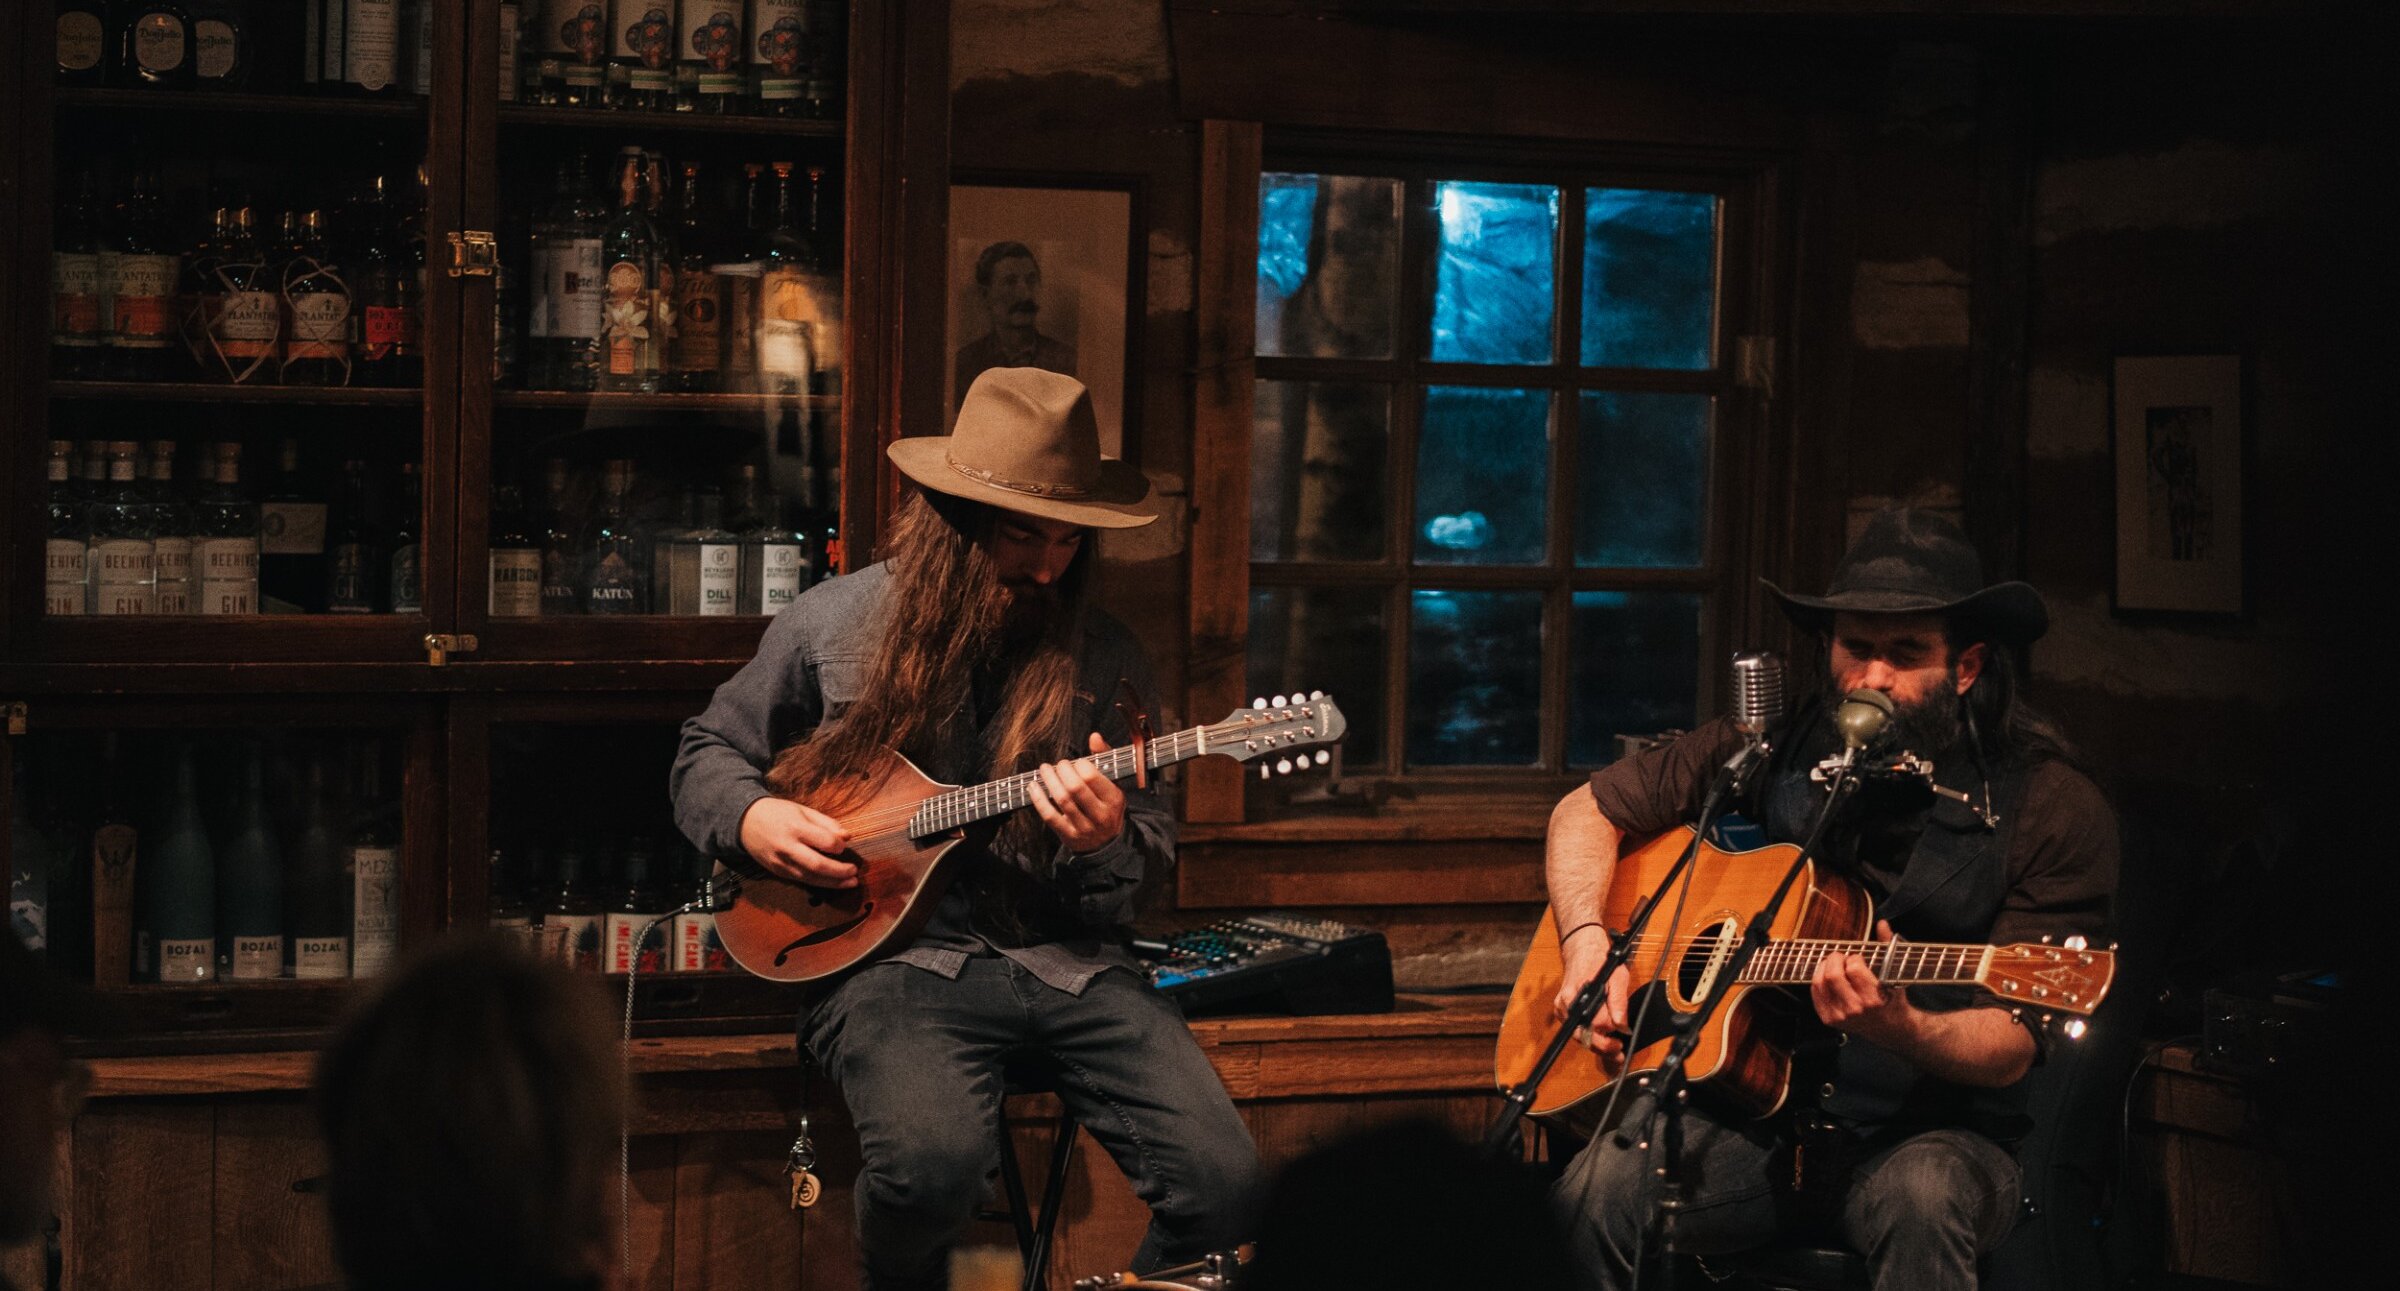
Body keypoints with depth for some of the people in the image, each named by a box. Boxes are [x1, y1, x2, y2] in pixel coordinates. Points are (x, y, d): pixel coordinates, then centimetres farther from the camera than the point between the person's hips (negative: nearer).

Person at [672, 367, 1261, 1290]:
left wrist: (1106, 845, -11)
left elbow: (1154, 842, 13)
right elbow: (706, 756, 16)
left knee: (1221, 1180, -18)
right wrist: (753, 817, -7)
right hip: (894, 948, -2)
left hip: (1063, 957, 3)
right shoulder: (834, 624, 3)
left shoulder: (1105, 657, 8)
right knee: (931, 1163, -34)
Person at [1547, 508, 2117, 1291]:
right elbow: (1588, 811, 16)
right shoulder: (1772, 751, 4)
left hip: (1927, 1129, -2)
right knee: (1602, 1186, -30)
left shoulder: (2054, 811, -6)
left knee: (1925, 1197, -39)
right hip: (1747, 1111, 2)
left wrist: (1900, 1030, -32)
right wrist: (1588, 943, -2)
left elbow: (2010, 1048, -11)